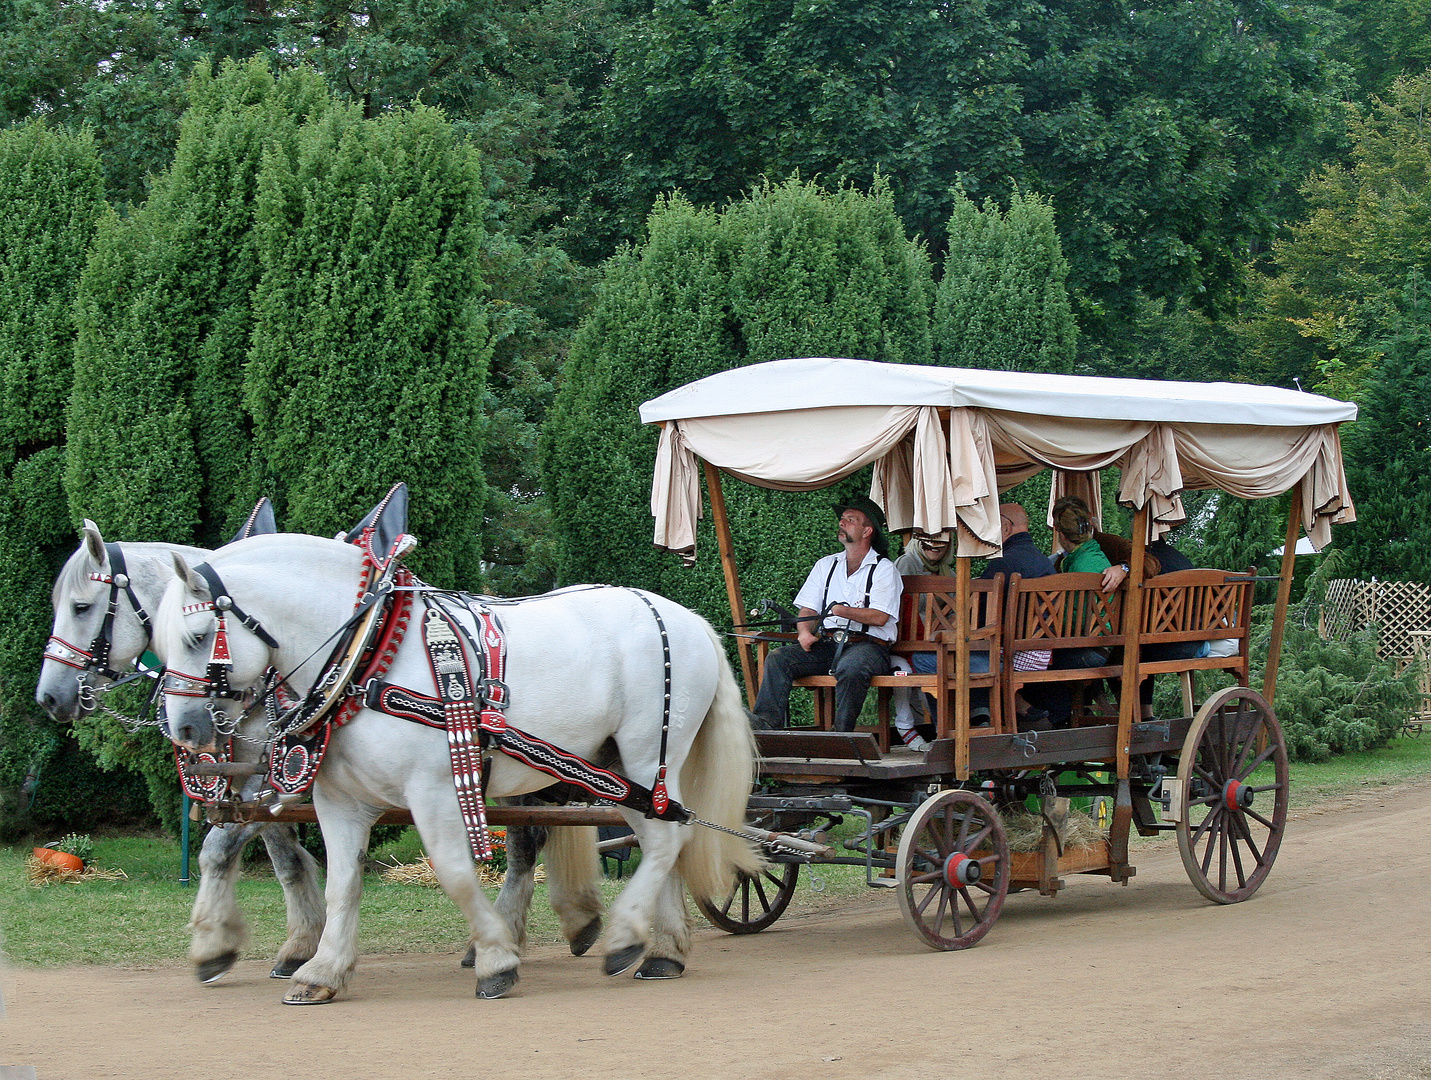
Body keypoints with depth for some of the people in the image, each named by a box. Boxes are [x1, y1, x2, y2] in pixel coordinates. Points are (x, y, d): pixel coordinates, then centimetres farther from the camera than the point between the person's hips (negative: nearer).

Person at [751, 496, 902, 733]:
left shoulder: (883, 569, 4)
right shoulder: (826, 565, 22)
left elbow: (879, 617, -8)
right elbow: (808, 609, 15)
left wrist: (842, 610, -20)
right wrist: (805, 632, -7)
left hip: (868, 644, -5)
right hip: (826, 645, 5)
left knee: (850, 667, -40)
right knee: (777, 659, -19)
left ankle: (841, 733, -33)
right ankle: (767, 724, -27)